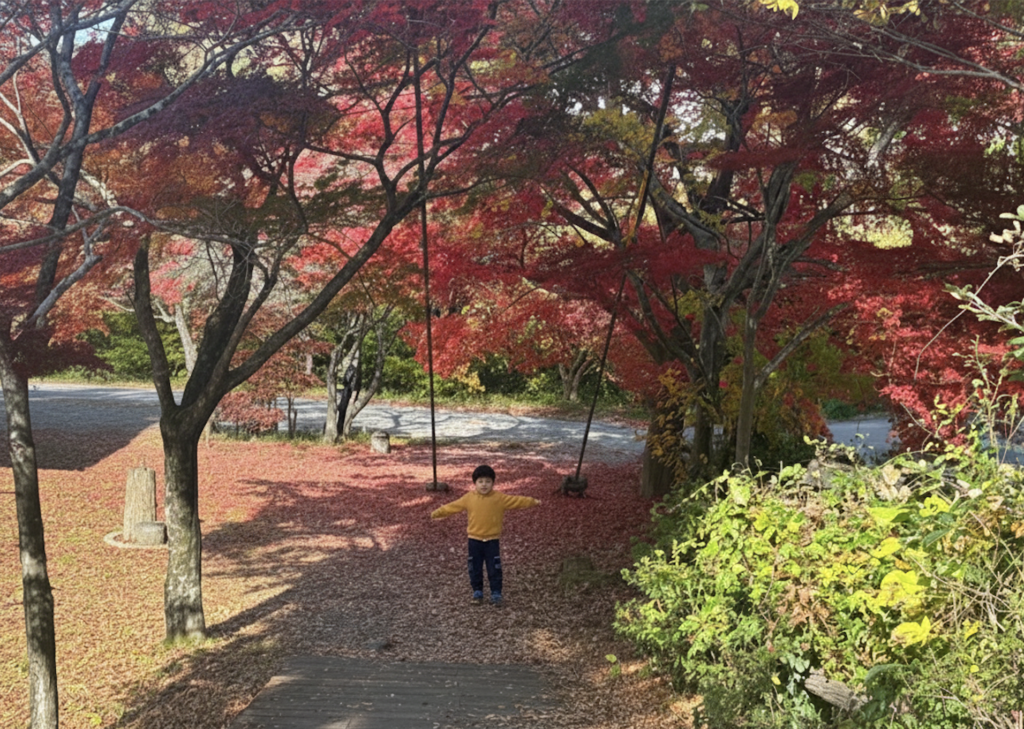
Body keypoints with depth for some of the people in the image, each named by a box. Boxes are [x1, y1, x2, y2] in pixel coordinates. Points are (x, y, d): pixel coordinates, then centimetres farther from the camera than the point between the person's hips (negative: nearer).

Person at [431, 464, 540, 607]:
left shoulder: (499, 498, -5)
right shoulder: (469, 498, -2)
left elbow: (517, 500, -6)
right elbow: (452, 506, 3)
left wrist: (533, 502, -13)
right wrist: (437, 513, 4)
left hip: (492, 541, -1)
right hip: (474, 540, 1)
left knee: (494, 569, 1)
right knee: (475, 569, 9)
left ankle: (496, 594, 12)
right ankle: (477, 593, 24)